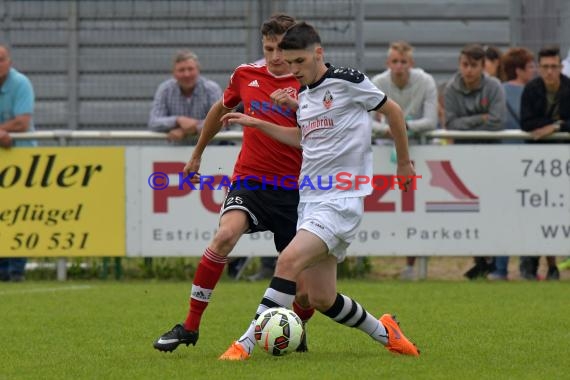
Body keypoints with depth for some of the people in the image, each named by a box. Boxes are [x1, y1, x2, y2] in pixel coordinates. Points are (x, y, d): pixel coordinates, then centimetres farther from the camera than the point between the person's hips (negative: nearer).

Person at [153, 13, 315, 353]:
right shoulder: (246, 75, 6)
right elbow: (221, 110, 26)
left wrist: (295, 103, -34)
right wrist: (197, 155, 34)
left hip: (294, 188, -1)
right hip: (250, 180, 1)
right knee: (225, 235, -29)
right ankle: (190, 327, -19)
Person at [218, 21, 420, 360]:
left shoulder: (347, 81, -7)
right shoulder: (304, 94, 14)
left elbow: (394, 112, 5)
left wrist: (404, 163, 14)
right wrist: (256, 123, 24)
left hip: (342, 201, -8)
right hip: (310, 201, 8)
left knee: (289, 261, -25)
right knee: (321, 299, 5)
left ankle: (247, 343, -23)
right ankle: (384, 332, 28)